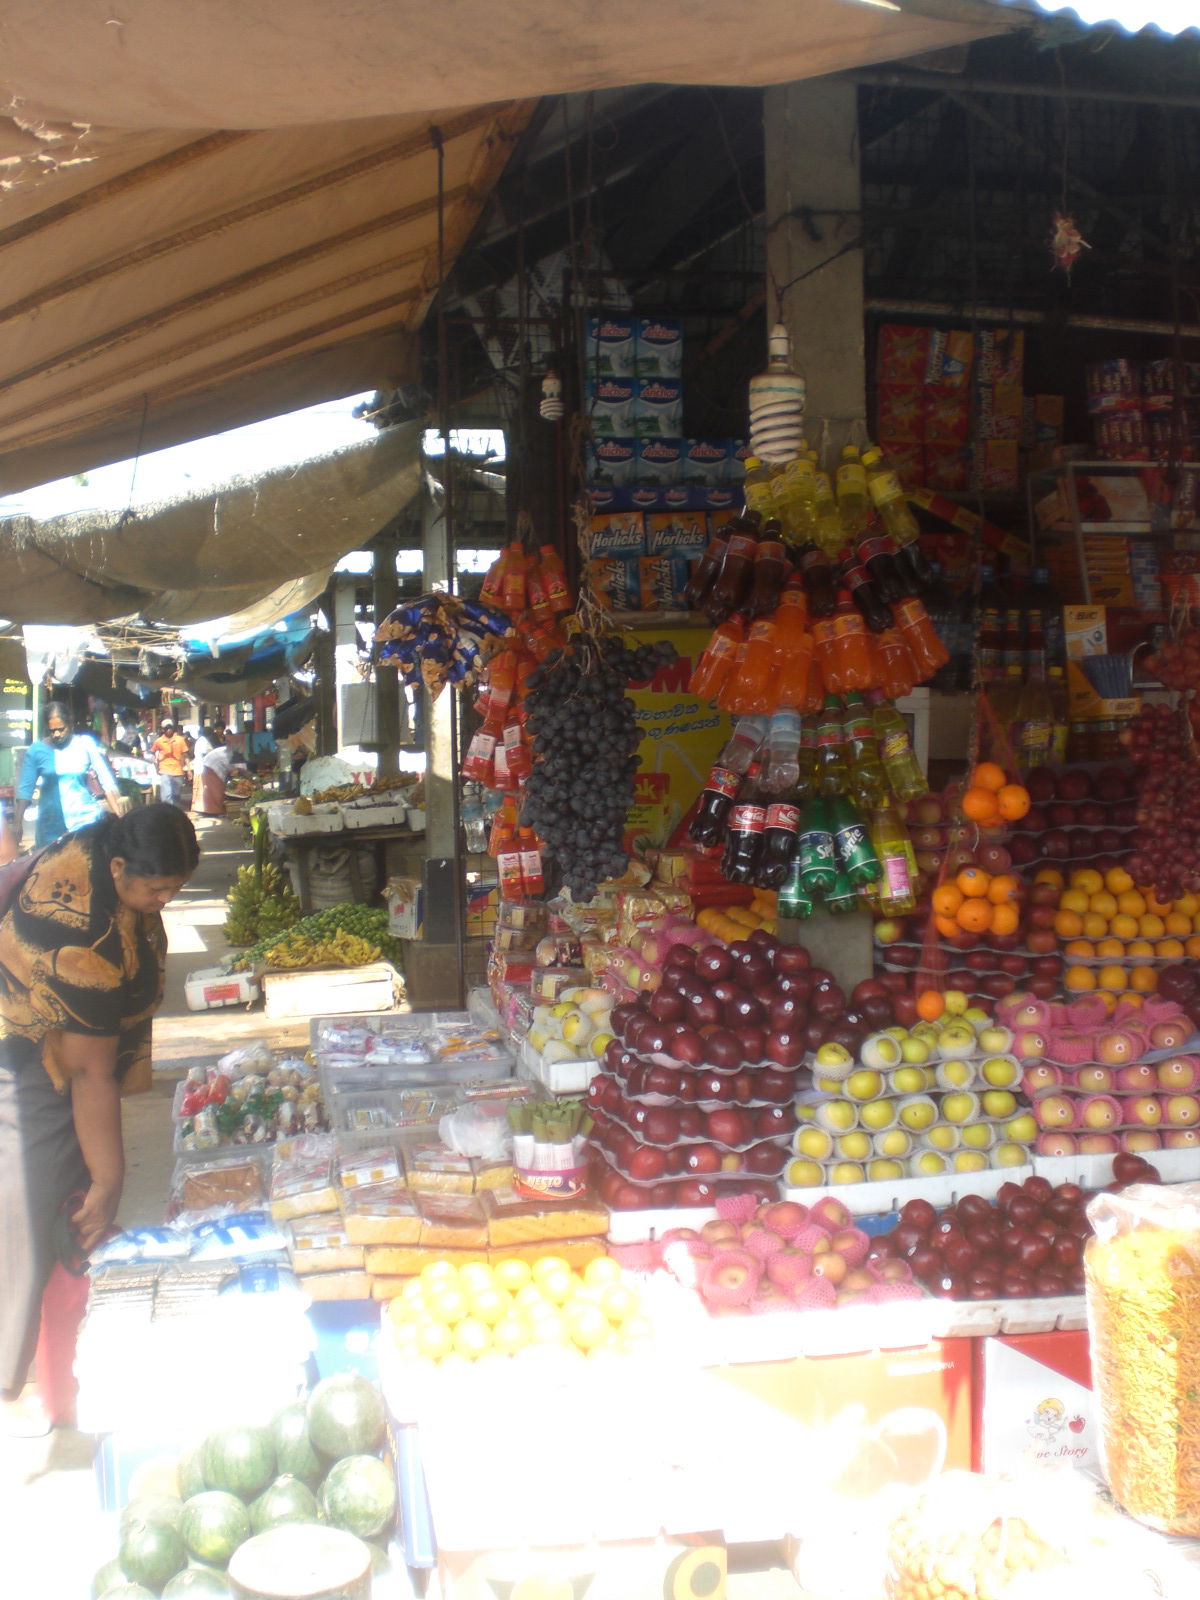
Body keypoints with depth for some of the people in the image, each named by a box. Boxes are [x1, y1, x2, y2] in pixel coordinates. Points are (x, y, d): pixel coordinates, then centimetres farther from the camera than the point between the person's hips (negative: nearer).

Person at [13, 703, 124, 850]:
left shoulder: (85, 744, -4)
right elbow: (25, 789, 4)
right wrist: (18, 822, 1)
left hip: (87, 819, -1)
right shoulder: (36, 750, -2)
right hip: (51, 825, 1)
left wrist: (119, 816, -13)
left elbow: (106, 779, -6)